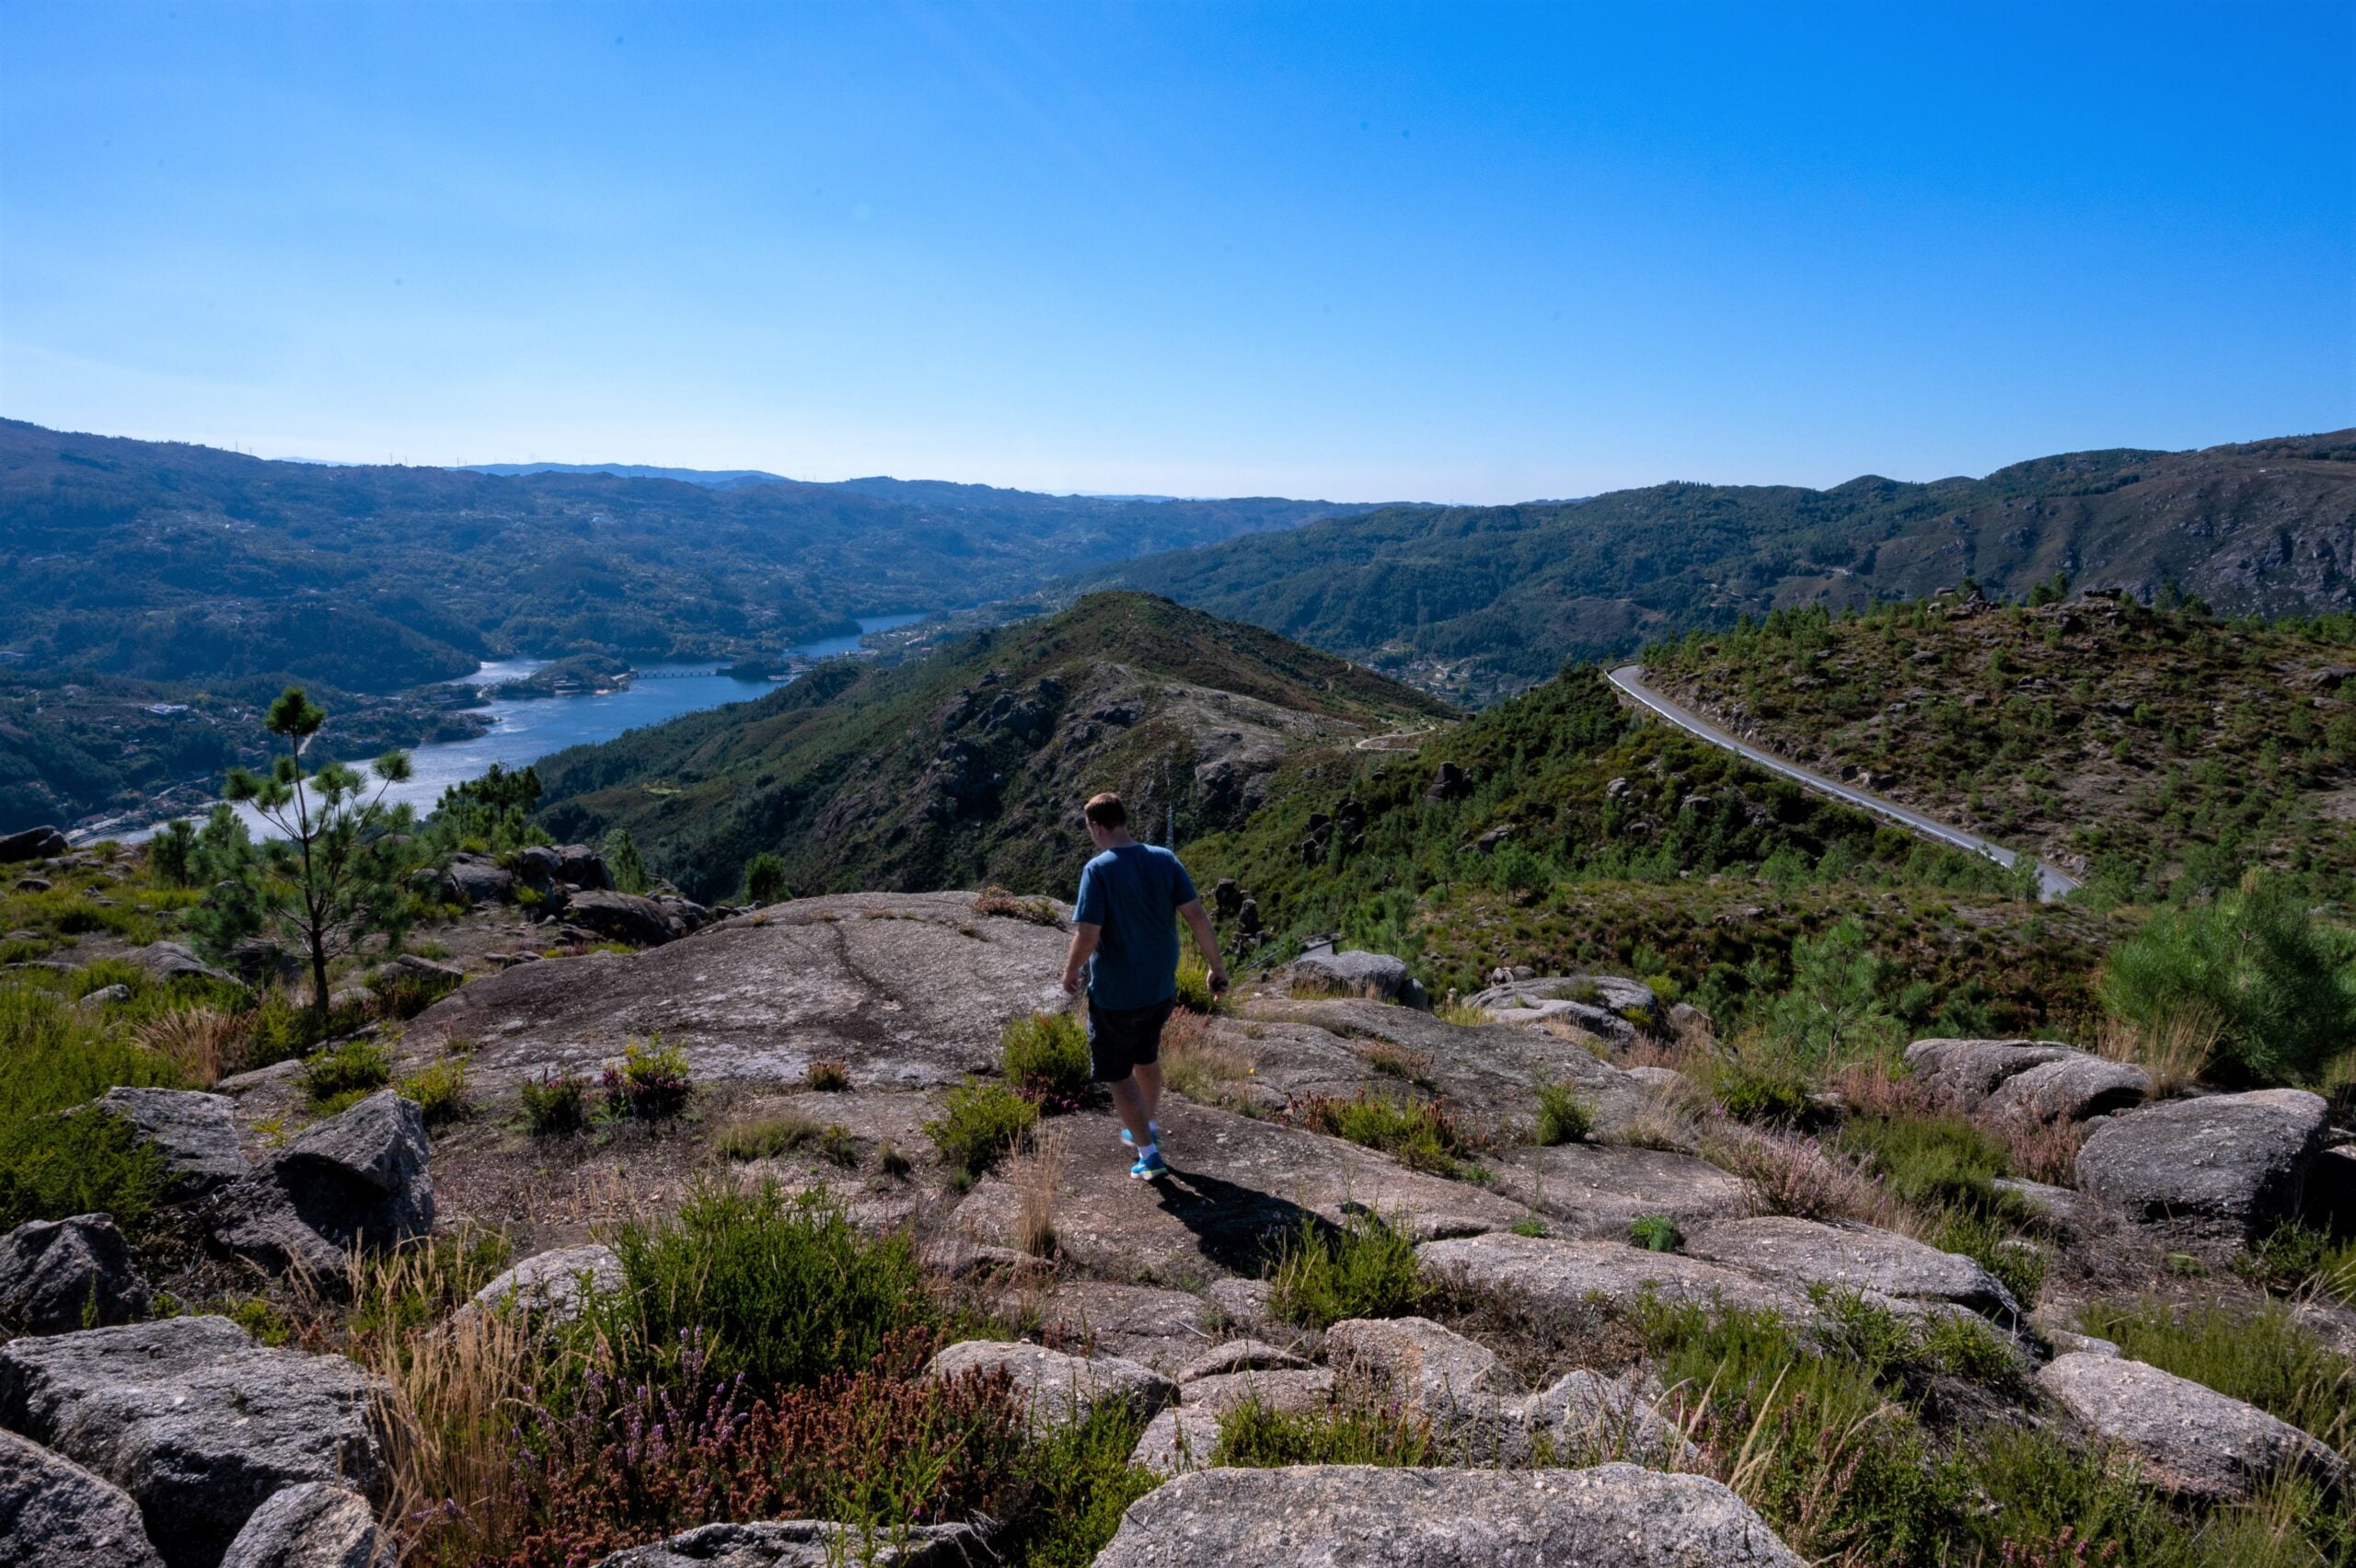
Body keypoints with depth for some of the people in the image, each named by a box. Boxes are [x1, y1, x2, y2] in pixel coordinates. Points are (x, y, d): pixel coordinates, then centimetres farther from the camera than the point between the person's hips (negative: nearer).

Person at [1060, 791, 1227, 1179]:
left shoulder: (1097, 870, -20)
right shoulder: (1165, 859, -5)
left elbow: (1087, 937, -23)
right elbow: (1197, 916, -7)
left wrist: (1070, 971, -4)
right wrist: (1217, 966, 3)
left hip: (1115, 997, -6)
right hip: (1162, 988, 6)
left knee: (1117, 1074, 12)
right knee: (1146, 1057, 28)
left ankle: (1149, 1156, 16)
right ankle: (1147, 1129, 46)